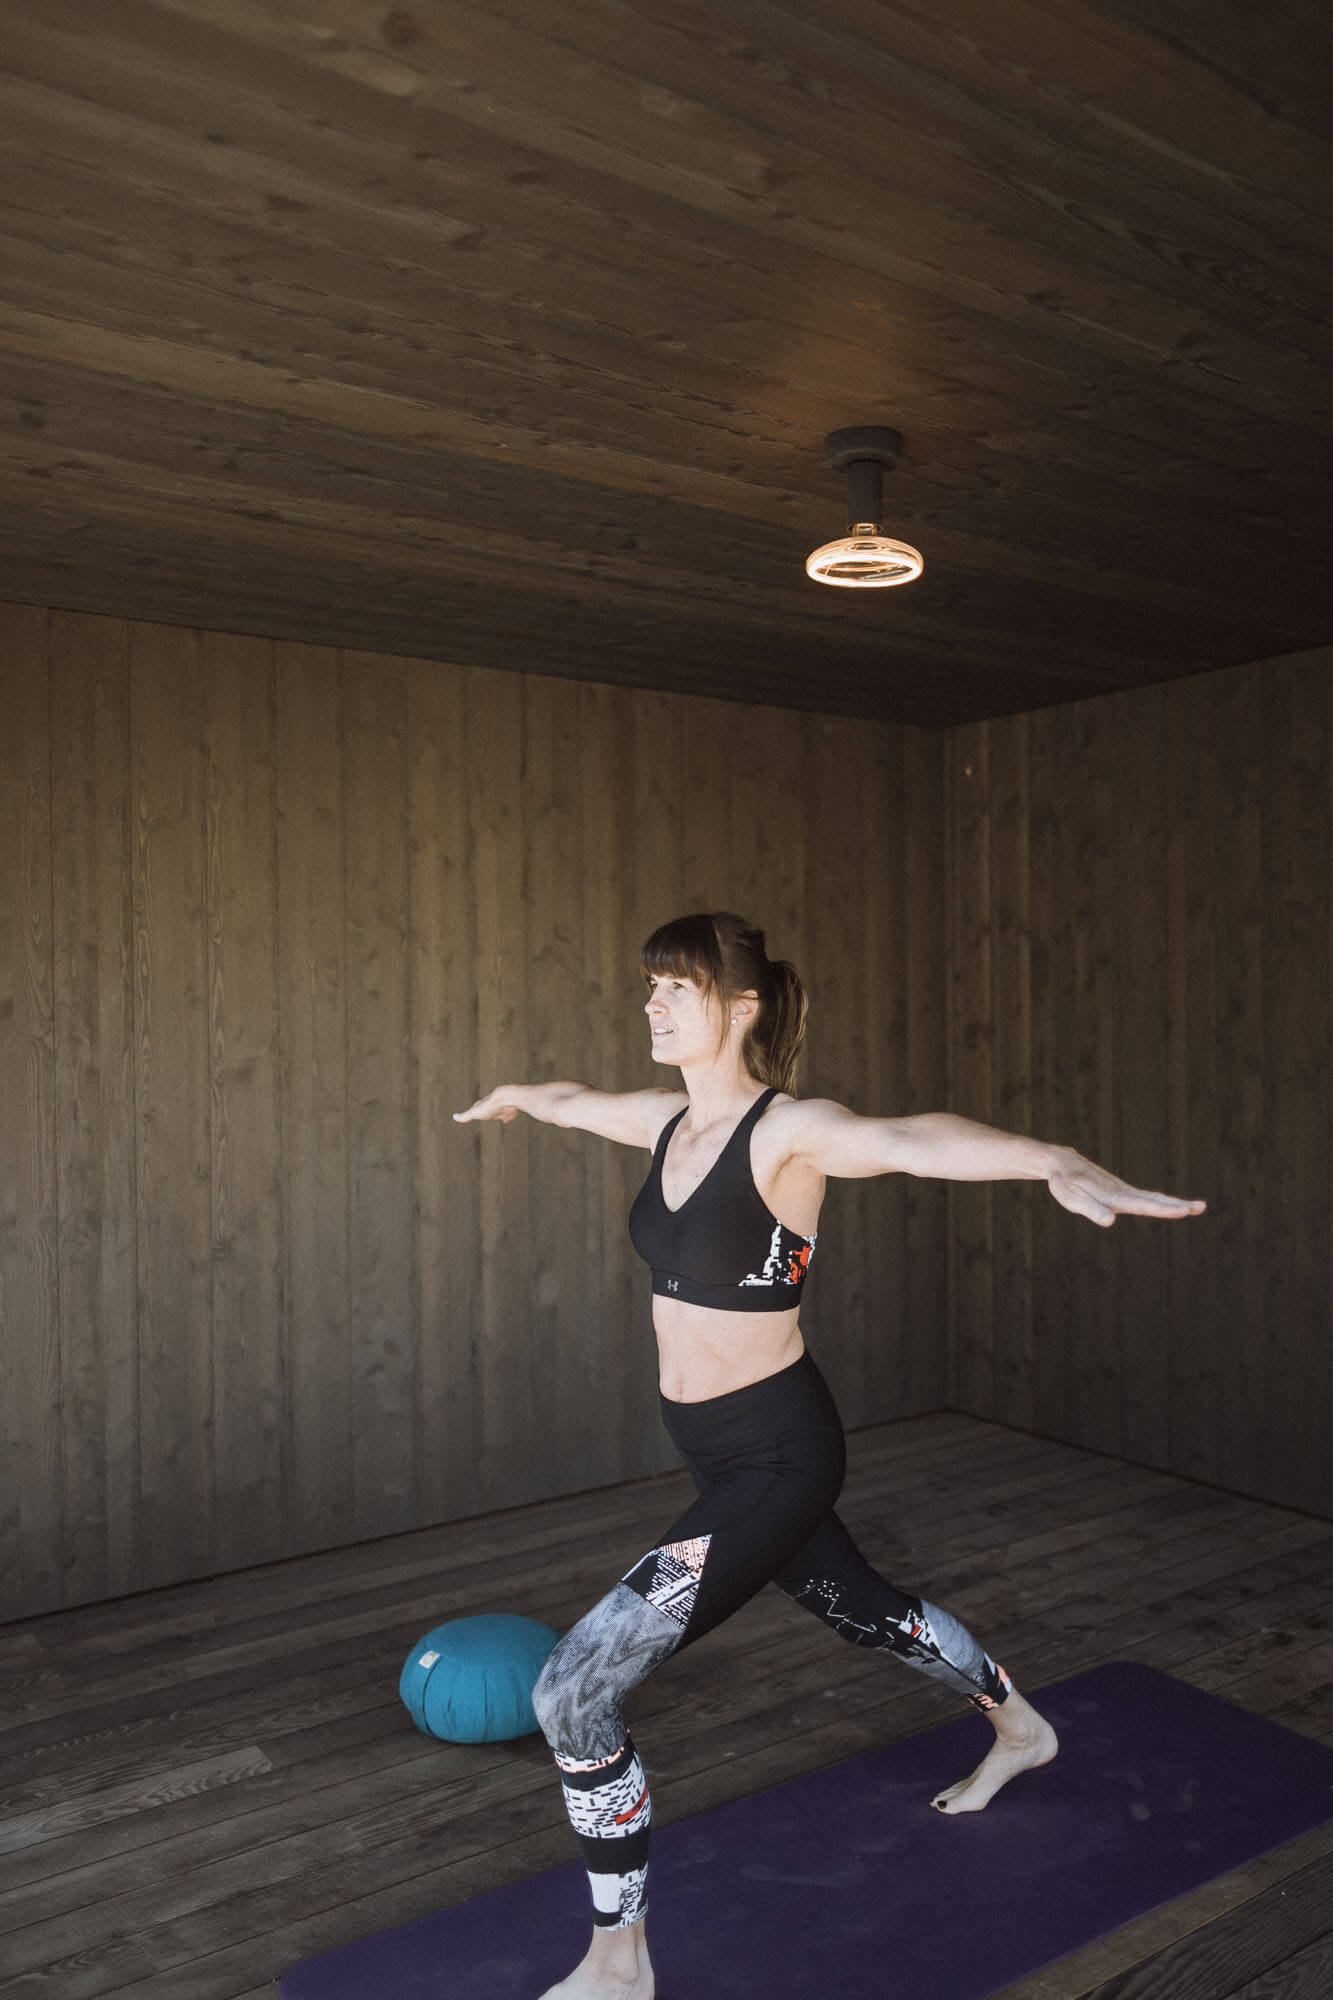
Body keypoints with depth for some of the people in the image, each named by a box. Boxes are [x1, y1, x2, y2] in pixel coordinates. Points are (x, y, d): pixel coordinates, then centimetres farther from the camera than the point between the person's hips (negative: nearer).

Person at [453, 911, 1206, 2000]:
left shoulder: (789, 1131, -23)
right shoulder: (667, 1118, -1)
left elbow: (913, 1138, -45)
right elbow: (576, 1099, 22)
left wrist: (1053, 1159, -63)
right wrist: (512, 1095, 42)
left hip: (777, 1454, -9)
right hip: (716, 1450, 9)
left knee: (577, 1688, -10)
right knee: (858, 1604, 31)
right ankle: (1020, 1728, 59)